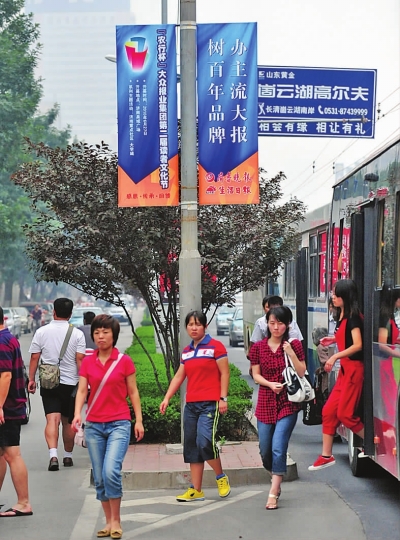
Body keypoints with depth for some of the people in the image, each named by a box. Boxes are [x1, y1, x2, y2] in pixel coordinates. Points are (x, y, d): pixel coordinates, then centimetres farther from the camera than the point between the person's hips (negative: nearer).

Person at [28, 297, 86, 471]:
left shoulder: (42, 332, 0)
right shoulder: (77, 334, -3)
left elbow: (34, 357, 1)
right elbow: (80, 360, -7)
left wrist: (31, 379, 9)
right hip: (70, 383, 1)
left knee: (52, 419, -8)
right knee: (68, 421, 14)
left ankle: (53, 454, -26)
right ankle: (68, 456, 25)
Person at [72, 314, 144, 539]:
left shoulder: (124, 361, -1)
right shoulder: (87, 362, 6)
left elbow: (133, 392, 3)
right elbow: (82, 390, 0)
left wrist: (139, 420, -1)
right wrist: (77, 413, -17)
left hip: (119, 424, -4)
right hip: (94, 425, 4)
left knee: (111, 472, -19)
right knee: (99, 478, 6)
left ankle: (116, 521, -5)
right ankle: (109, 521, 19)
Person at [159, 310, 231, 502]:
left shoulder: (215, 346, -4)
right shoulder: (186, 351, 14)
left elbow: (224, 373, -5)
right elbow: (179, 376, 18)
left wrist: (223, 398, -11)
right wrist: (167, 398, 12)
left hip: (209, 403, -7)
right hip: (191, 405, 7)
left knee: (205, 442, -20)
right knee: (191, 447, 6)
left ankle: (221, 477, 3)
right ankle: (196, 490, 12)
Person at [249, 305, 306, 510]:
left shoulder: (294, 345, 0)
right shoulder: (258, 347, 3)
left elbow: (302, 373, -4)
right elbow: (256, 375, 4)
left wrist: (291, 353, -17)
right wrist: (270, 384, -14)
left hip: (288, 403, -3)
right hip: (265, 403, 3)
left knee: (278, 448, -13)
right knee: (265, 451, 10)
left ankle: (273, 494, -9)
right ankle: (275, 477, 38)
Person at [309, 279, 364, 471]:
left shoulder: (353, 316, -14)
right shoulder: (342, 316, 12)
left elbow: (357, 345, -22)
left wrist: (335, 357, -25)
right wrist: (334, 340, 11)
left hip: (354, 368, -9)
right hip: (345, 369, 9)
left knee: (345, 414, -7)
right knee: (329, 410, 6)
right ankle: (326, 456, 11)